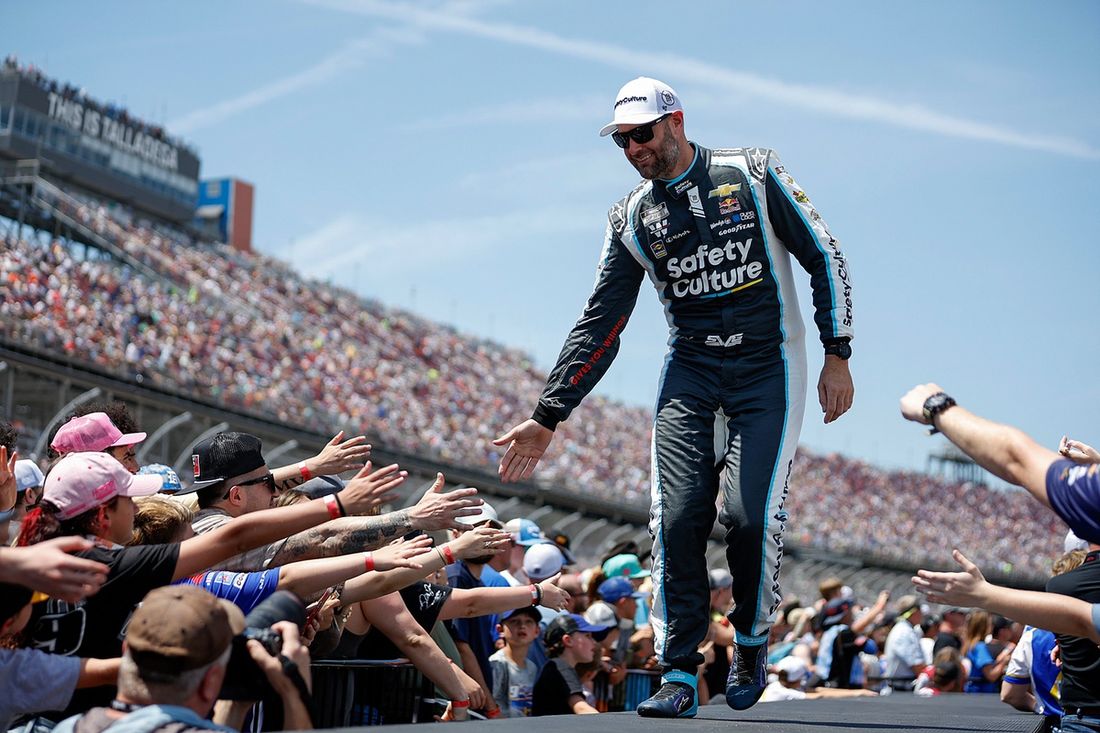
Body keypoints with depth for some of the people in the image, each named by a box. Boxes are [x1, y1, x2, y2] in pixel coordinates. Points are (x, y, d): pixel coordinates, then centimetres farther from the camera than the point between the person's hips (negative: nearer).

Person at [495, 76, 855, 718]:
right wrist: (546, 419, 1)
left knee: (750, 513, -16)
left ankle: (753, 640, 11)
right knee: (678, 518, -10)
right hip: (689, 375, 3)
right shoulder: (633, 220, 6)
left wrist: (837, 355, -5)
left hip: (768, 371, -3)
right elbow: (599, 328, 6)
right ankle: (680, 677, -1)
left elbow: (824, 256, 1)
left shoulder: (752, 173, -2)